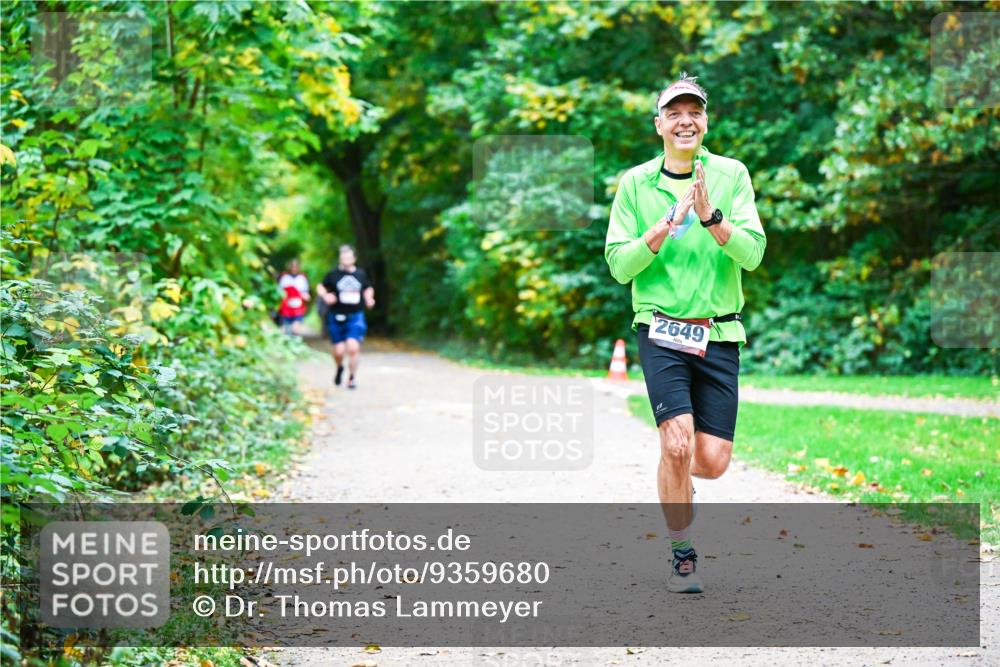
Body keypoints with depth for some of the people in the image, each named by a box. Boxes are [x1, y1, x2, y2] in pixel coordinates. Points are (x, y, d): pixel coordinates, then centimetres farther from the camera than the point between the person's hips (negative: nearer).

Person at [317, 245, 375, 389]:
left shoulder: (361, 274, 7)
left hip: (356, 316, 1)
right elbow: (321, 287, 9)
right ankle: (339, 368, 36)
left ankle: (352, 377, 2)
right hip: (337, 317, -1)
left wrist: (369, 299, 4)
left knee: (353, 347, -16)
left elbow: (368, 289, 23)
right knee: (338, 351, 0)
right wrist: (325, 296, -11)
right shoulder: (333, 274, -1)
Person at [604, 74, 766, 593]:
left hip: (719, 335, 1)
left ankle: (676, 485, 35)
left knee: (712, 462, -2)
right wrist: (663, 228, -15)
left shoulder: (731, 175, 3)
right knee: (678, 446, -17)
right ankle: (682, 555, 4)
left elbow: (752, 254, -7)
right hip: (661, 330, -1)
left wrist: (711, 216, -22)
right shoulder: (636, 183, 3)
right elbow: (619, 267, 0)